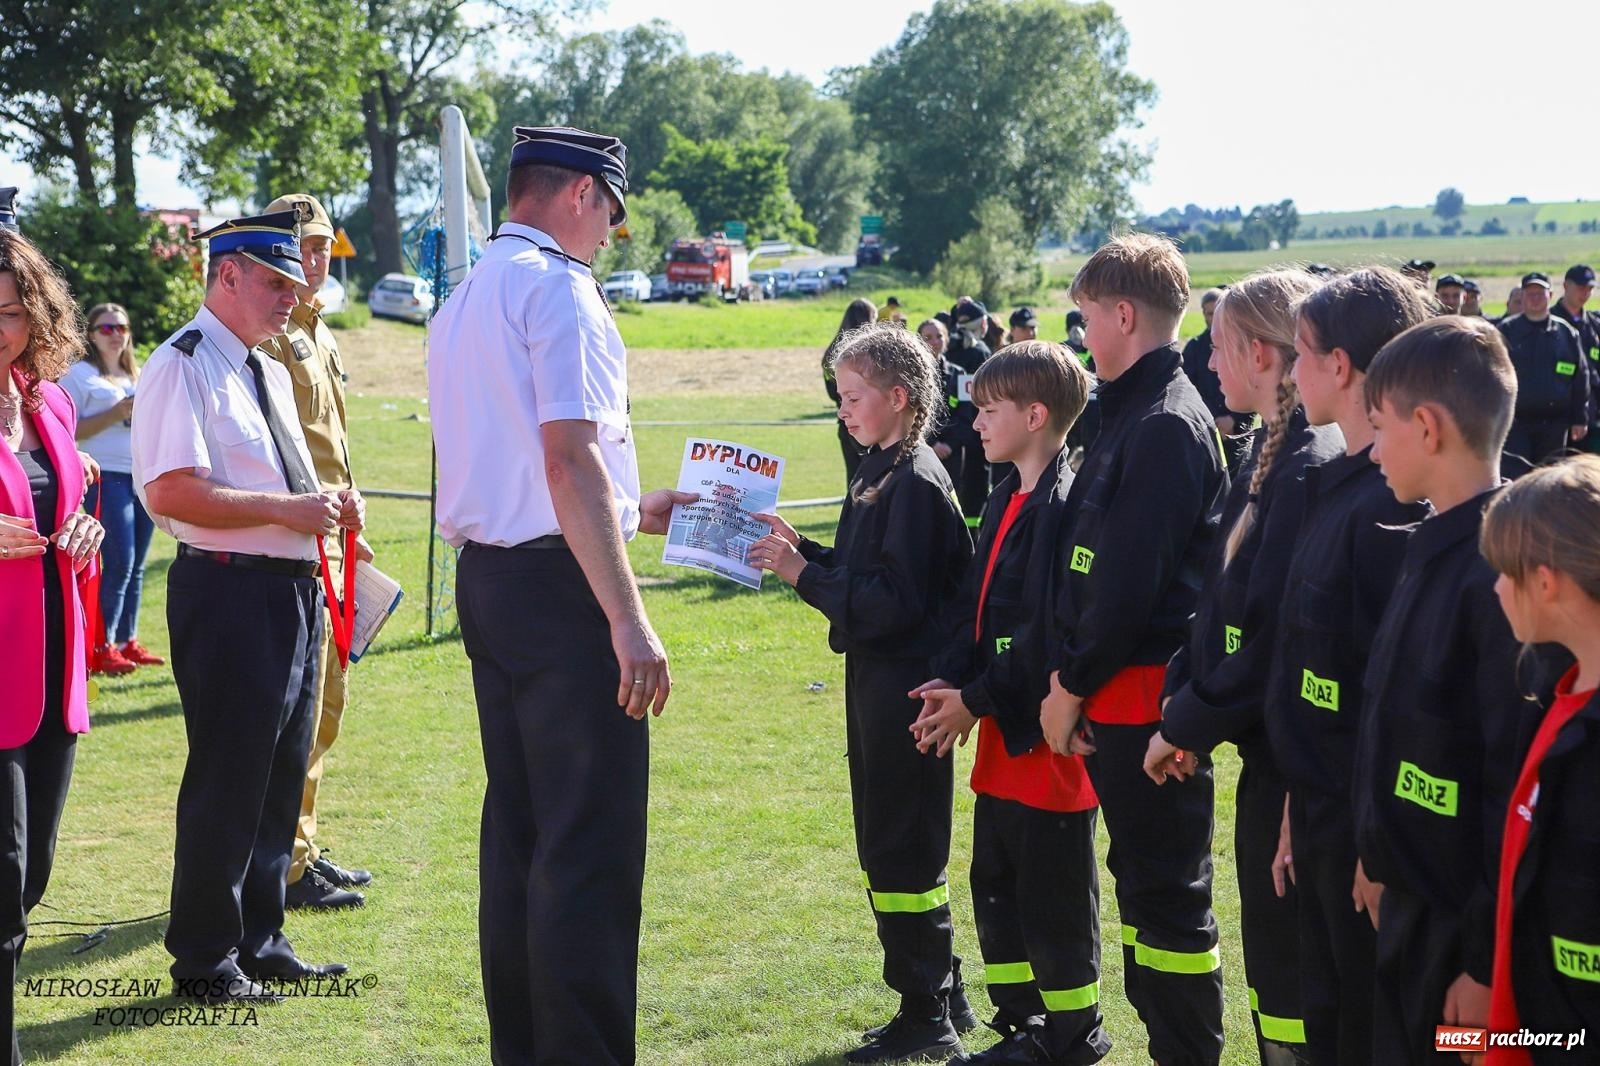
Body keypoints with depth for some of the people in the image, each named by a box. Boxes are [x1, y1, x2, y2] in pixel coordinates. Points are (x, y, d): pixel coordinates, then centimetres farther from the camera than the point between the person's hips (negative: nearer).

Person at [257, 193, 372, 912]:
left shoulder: (318, 333, 18)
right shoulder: (270, 335, -12)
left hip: (326, 543, 10)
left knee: (322, 704, 15)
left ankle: (301, 849, 25)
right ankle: (285, 870, -1)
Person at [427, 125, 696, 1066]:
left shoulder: (466, 299, 17)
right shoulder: (558, 288, -11)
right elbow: (570, 459, -21)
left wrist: (629, 510, 29)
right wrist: (628, 617, -23)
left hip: (487, 575, 10)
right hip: (560, 580, -10)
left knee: (518, 832, 15)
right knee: (591, 847, -6)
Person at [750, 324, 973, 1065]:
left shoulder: (916, 482, -17)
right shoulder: (880, 470, 11)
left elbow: (897, 601, -22)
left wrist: (805, 576, -20)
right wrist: (800, 550, 2)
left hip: (905, 686, -10)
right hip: (875, 676, 10)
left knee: (900, 850, -2)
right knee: (886, 844, 16)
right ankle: (938, 998, 26)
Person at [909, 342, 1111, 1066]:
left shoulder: (1063, 505, -17)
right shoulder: (1006, 502, 13)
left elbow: (1050, 633, -22)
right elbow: (975, 607, 15)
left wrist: (978, 698, -17)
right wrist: (950, 683, 0)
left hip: (1047, 733, -10)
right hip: (1002, 733, 10)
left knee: (1053, 893, 1)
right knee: (995, 881, 16)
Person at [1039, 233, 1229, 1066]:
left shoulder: (1166, 425, -17)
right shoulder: (1131, 414, 14)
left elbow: (1130, 583, -21)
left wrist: (1072, 685, -13)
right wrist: (1069, 674, 8)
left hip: (1150, 697, -10)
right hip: (1118, 694, 10)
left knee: (1169, 887, -2)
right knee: (1139, 873, 16)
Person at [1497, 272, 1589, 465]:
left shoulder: (1566, 332, 7)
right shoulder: (1506, 331, 2)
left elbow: (1581, 377, 9)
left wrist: (1580, 419, 5)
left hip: (1555, 422, 2)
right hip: (1515, 421, -2)